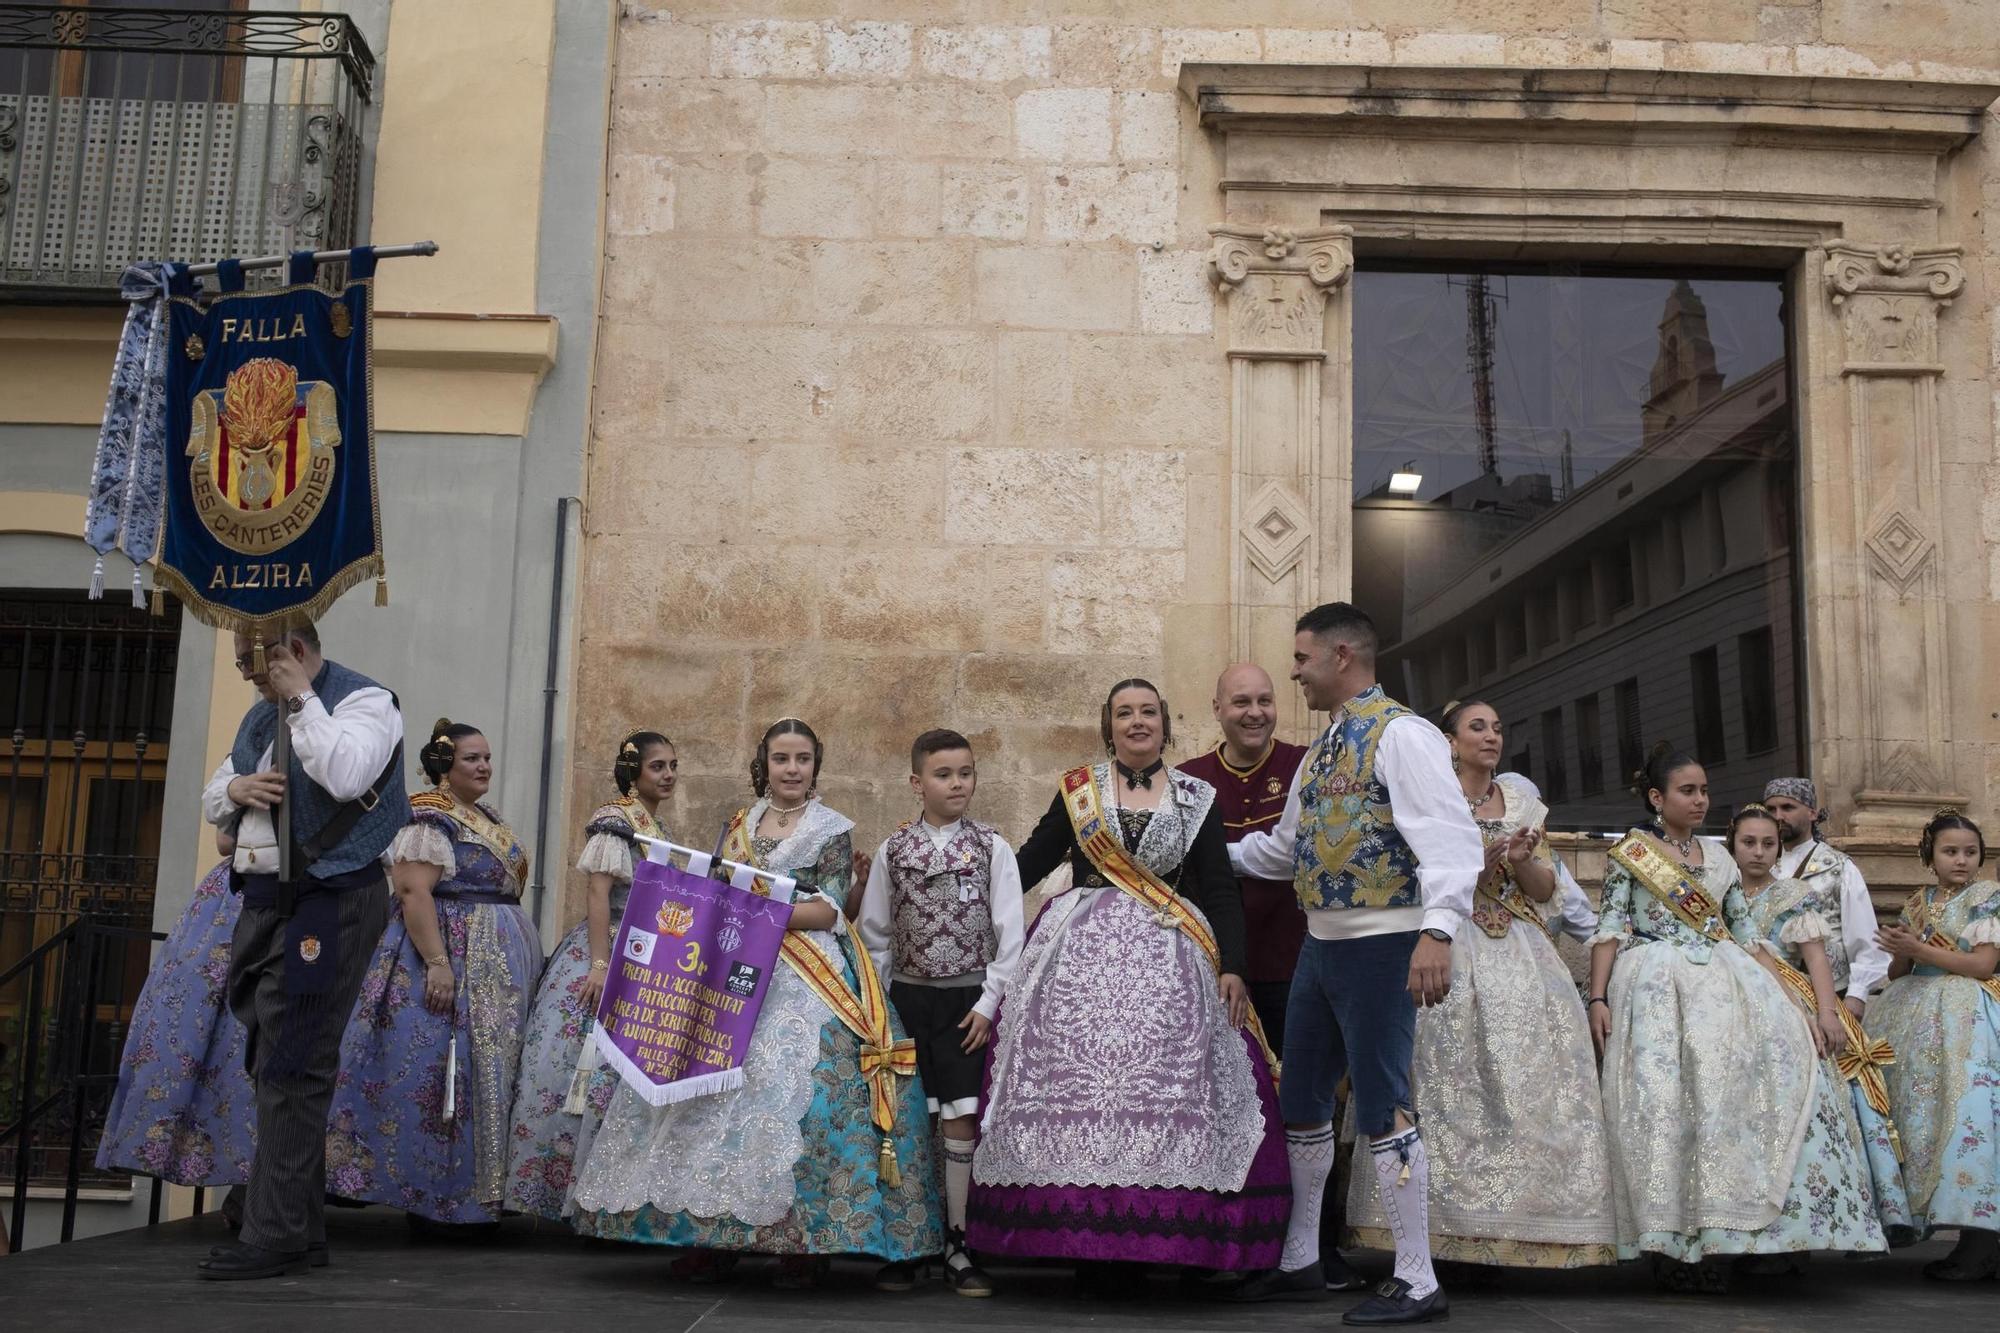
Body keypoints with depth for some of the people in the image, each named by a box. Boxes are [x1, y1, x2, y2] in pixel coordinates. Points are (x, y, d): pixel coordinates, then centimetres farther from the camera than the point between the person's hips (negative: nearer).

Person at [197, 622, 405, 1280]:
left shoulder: (363, 701, -6)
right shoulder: (262, 714, 20)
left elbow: (345, 774, -26)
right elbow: (211, 799, 25)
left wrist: (300, 698, -16)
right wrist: (235, 789, 1)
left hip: (326, 906, -9)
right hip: (262, 903, 9)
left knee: (291, 1069, -10)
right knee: (274, 1064, 10)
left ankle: (275, 1237, -6)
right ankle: (301, 1228, 19)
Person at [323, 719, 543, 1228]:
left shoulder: (489, 819, 17)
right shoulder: (428, 818, -11)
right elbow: (413, 891, -20)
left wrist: (520, 966, 22)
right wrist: (437, 962, -26)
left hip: (500, 968, 9)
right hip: (448, 955, -9)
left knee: (490, 1071, 9)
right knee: (438, 1071, -8)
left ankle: (480, 1193, 15)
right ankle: (426, 1195, -1)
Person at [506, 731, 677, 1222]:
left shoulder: (660, 831, 16)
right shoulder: (614, 819, -8)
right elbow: (598, 894, -16)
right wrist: (601, 964, -23)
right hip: (607, 955, -8)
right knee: (589, 1066, -9)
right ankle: (559, 1184, -2)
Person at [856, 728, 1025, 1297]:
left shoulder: (991, 847, -1)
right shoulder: (894, 849, 4)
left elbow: (1010, 934, -2)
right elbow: (874, 931, 9)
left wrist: (989, 1003, -7)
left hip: (967, 998, -2)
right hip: (908, 995, 2)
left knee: (960, 1119, -5)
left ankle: (956, 1243, 4)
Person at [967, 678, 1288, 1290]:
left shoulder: (1196, 798, 10)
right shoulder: (1077, 789, 12)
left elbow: (1221, 889, 6)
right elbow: (1030, 863, 12)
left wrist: (1231, 967, -4)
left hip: (1167, 962, 0)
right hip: (1082, 957, 0)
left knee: (1162, 1091, -9)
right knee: (1078, 1087, -8)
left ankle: (1160, 1234, -1)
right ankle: (1088, 1241, -3)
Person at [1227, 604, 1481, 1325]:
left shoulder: (1400, 734, -12)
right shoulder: (1321, 750, 16)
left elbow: (1449, 838, -23)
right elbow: (1284, 846, 26)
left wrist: (1437, 931, -34)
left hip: (1381, 946, -9)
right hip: (1321, 942, 9)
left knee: (1381, 1108, -6)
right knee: (1302, 1101, 15)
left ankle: (1417, 1284, 5)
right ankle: (1301, 1261, 28)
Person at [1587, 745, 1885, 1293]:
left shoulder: (1718, 856, 21)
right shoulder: (1631, 851, 9)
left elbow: (1747, 935, 20)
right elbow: (1609, 930, 2)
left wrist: (1784, 996, 8)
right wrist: (1598, 998, -11)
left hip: (1724, 978, 4)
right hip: (1656, 978, -4)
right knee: (1664, 1091, -22)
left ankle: (1722, 1237, -20)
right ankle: (1675, 1242, -22)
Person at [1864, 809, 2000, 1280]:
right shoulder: (1917, 904, 17)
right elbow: (1896, 974, 17)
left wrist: (1919, 949, -12)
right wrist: (1900, 951, -4)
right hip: (1914, 1018, 6)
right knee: (1913, 1101, -3)